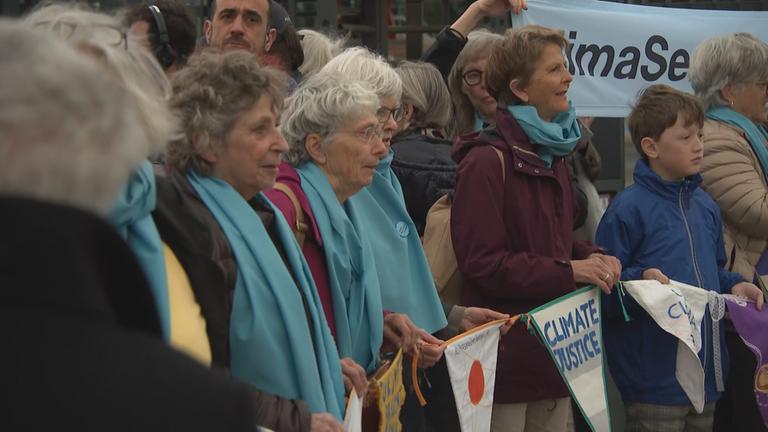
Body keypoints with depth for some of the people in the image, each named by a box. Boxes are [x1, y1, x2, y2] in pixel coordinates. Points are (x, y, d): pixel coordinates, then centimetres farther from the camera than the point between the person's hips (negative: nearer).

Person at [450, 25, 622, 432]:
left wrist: (591, 258, 2)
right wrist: (569, 271, -20)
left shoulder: (551, 154, 13)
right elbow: (482, 264, -19)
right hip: (506, 350, -9)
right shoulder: (487, 161, -15)